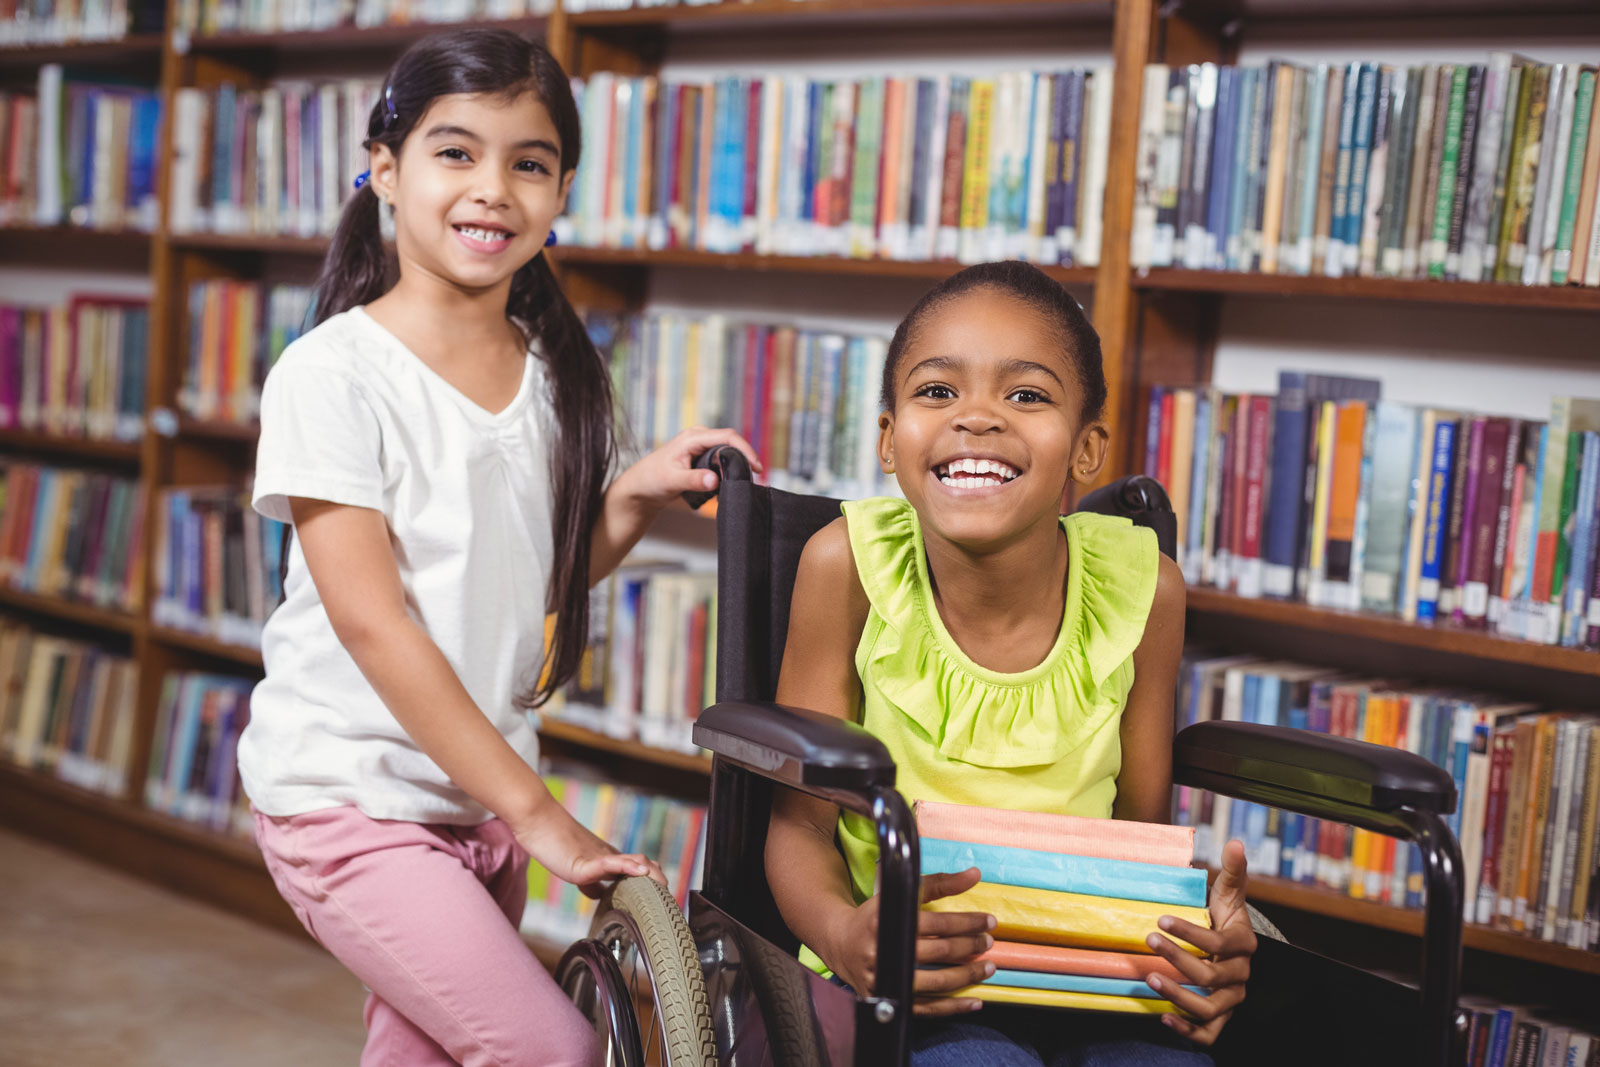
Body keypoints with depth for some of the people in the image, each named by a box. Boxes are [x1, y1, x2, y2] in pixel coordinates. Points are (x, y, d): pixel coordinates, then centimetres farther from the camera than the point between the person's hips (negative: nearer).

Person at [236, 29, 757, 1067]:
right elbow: (372, 621, -19)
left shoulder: (554, 372, 6)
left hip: (478, 786, 6)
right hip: (351, 789, -6)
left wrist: (635, 495, -6)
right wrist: (536, 811, -19)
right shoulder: (334, 372, -14)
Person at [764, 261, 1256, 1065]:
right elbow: (802, 819, -6)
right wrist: (842, 935, -27)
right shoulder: (849, 564, -12)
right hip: (899, 972, -2)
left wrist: (1203, 940, -18)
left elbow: (1142, 827, 3)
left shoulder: (1142, 586, -8)